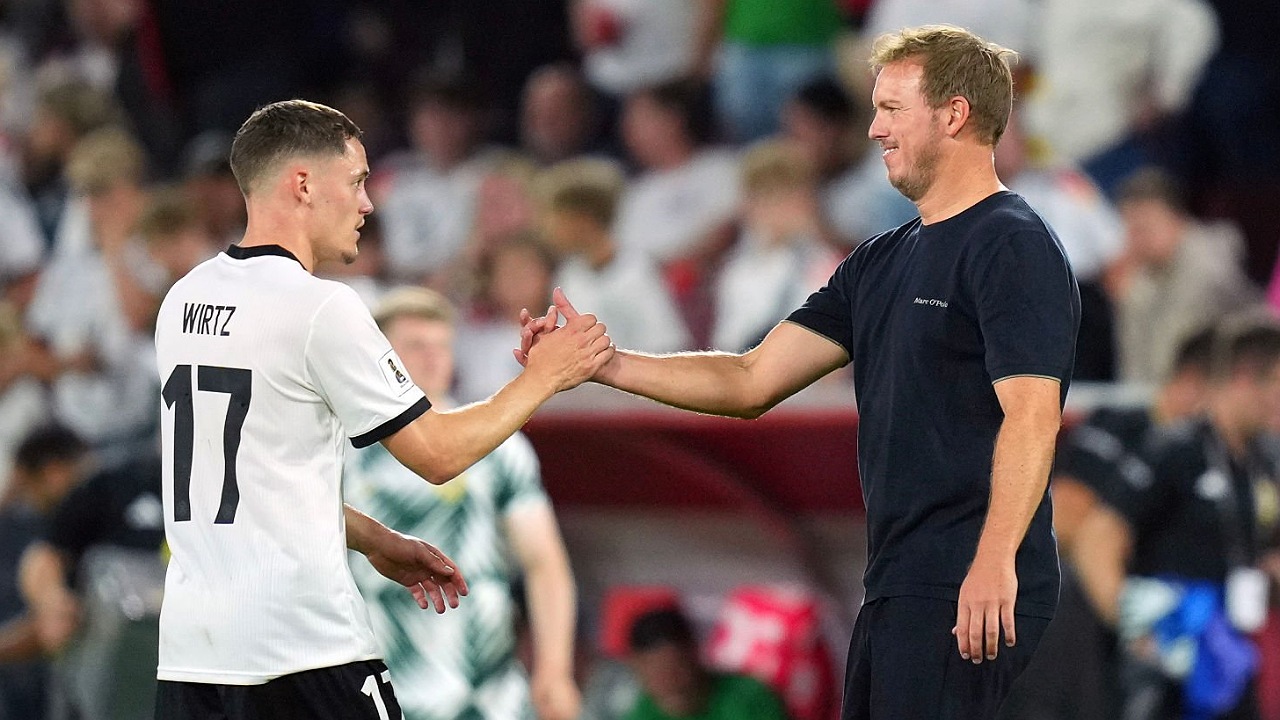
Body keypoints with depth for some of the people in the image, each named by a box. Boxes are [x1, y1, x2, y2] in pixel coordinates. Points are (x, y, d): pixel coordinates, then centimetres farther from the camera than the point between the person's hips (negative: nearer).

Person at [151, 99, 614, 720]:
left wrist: (377, 543, 26)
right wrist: (544, 377, 8)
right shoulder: (320, 309, -11)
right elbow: (437, 453, -5)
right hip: (303, 646, -7)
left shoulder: (184, 301, 12)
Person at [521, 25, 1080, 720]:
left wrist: (993, 564, -30)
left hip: (967, 594, -9)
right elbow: (751, 383, 18)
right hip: (896, 590, 9)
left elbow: (1031, 416, -19)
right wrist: (601, 364, 9)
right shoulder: (881, 263, 20)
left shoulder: (1015, 248, -8)